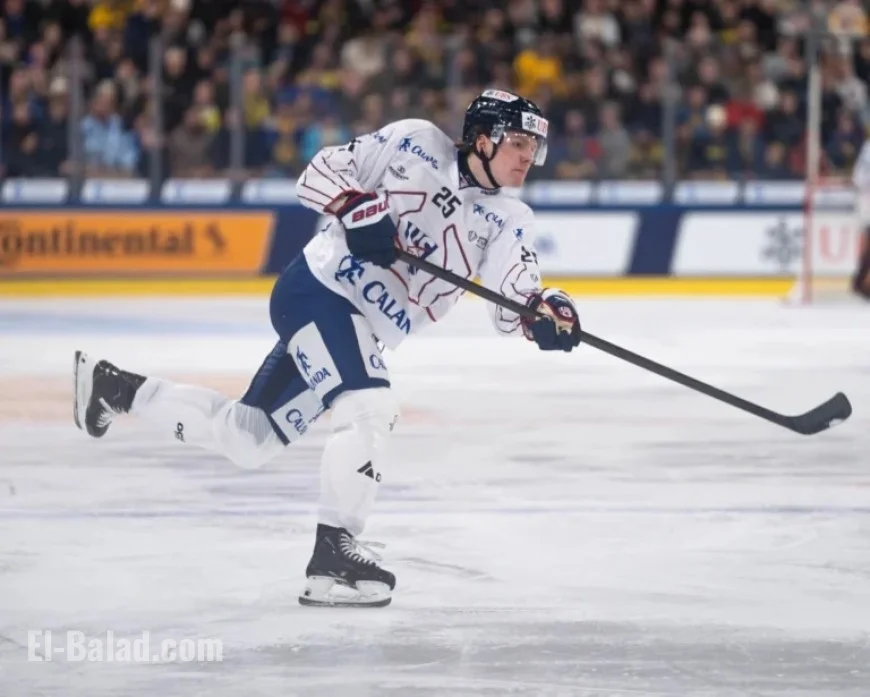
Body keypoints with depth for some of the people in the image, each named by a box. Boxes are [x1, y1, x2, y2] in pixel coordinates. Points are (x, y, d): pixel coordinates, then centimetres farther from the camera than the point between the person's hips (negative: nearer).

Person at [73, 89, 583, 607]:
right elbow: (320, 173, -3)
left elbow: (512, 309, -8)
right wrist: (356, 209, -23)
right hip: (319, 290, -7)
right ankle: (333, 555, -25)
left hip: (360, 331, 7)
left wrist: (546, 314, -31)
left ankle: (116, 386, 28)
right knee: (370, 408, -27)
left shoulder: (509, 221, 3)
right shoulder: (416, 143, -7)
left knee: (247, 437, 11)